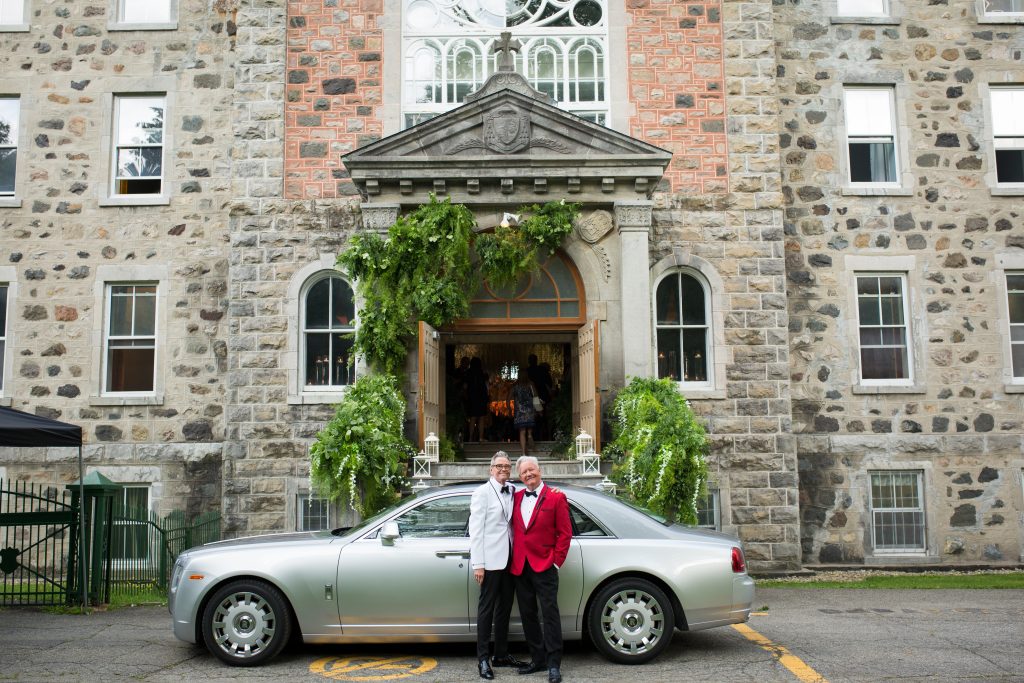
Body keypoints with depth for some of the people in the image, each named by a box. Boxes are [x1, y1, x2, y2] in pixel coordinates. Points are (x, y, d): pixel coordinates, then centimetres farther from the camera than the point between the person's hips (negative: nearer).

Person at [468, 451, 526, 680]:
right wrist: (478, 564, -13)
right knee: (487, 609, 2)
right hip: (491, 560, -6)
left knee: (504, 609, 14)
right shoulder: (482, 492, -6)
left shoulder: (512, 491, 10)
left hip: (509, 559, 6)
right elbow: (475, 529, -10)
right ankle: (483, 659, 9)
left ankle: (501, 655, 25)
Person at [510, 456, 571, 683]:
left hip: (544, 565, -5)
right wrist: (514, 559, 5)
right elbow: (513, 529, 14)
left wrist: (557, 561, -7)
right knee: (527, 615, 10)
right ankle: (537, 659, 21)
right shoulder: (516, 497, 12)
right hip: (520, 566, 5)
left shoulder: (556, 497, -2)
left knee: (550, 614, -3)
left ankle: (554, 664, 2)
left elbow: (565, 532, -3)